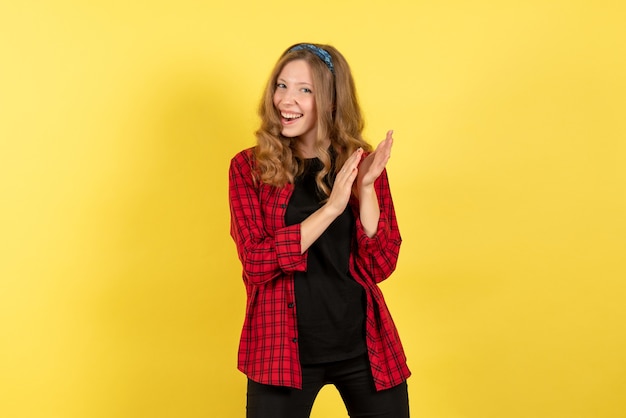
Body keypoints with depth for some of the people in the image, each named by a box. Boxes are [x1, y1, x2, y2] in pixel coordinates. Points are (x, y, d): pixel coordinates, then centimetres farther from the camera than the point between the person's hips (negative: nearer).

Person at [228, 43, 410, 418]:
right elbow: (255, 261, -14)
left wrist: (365, 190, -17)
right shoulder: (248, 167, -2)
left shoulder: (363, 165, 2)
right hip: (281, 347, -1)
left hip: (364, 346, 2)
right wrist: (331, 207, -21)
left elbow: (380, 267, -4)